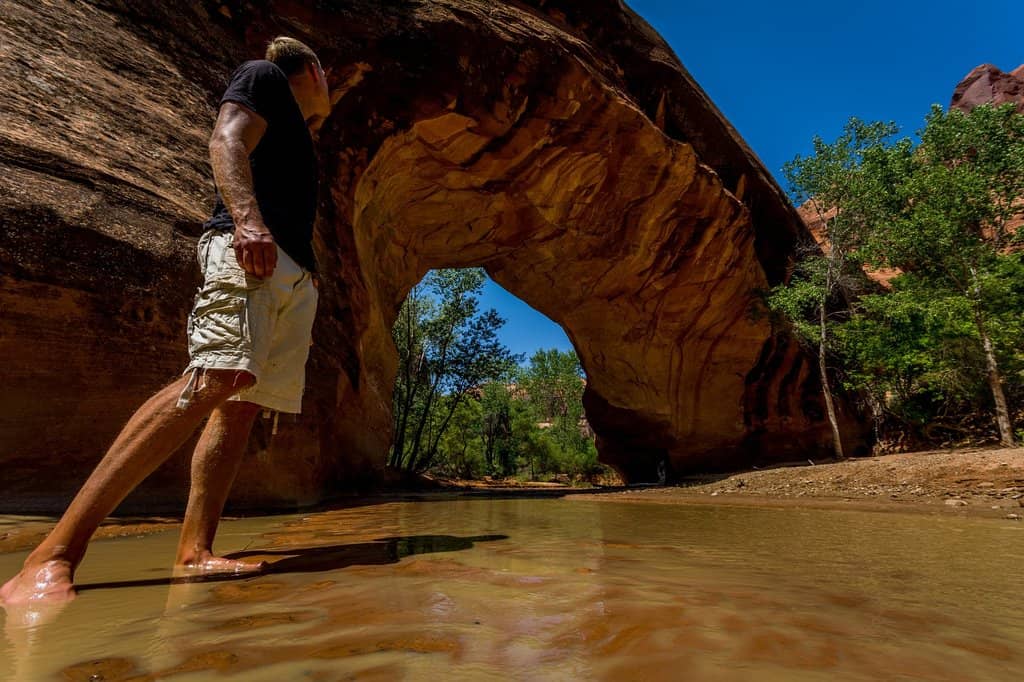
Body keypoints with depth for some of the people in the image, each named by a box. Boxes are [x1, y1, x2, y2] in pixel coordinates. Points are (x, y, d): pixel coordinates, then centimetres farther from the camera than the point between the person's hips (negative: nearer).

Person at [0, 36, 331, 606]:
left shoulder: (296, 137, 37)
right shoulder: (264, 76, 15)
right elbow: (227, 140, -8)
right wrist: (247, 215, -22)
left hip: (297, 276, 10)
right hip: (249, 247, -10)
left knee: (245, 403, -5)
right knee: (217, 379, -29)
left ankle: (195, 551, -8)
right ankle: (55, 556, -29)